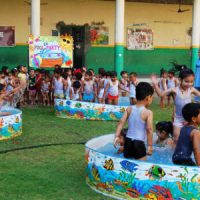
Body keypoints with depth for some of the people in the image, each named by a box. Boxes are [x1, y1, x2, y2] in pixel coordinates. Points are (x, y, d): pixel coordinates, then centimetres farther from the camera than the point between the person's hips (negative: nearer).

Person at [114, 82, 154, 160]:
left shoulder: (129, 109, 4)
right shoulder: (148, 112, -9)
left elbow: (121, 122, -2)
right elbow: (149, 130, -14)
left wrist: (116, 136, -2)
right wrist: (150, 146, -10)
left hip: (128, 141, 5)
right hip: (139, 143, -5)